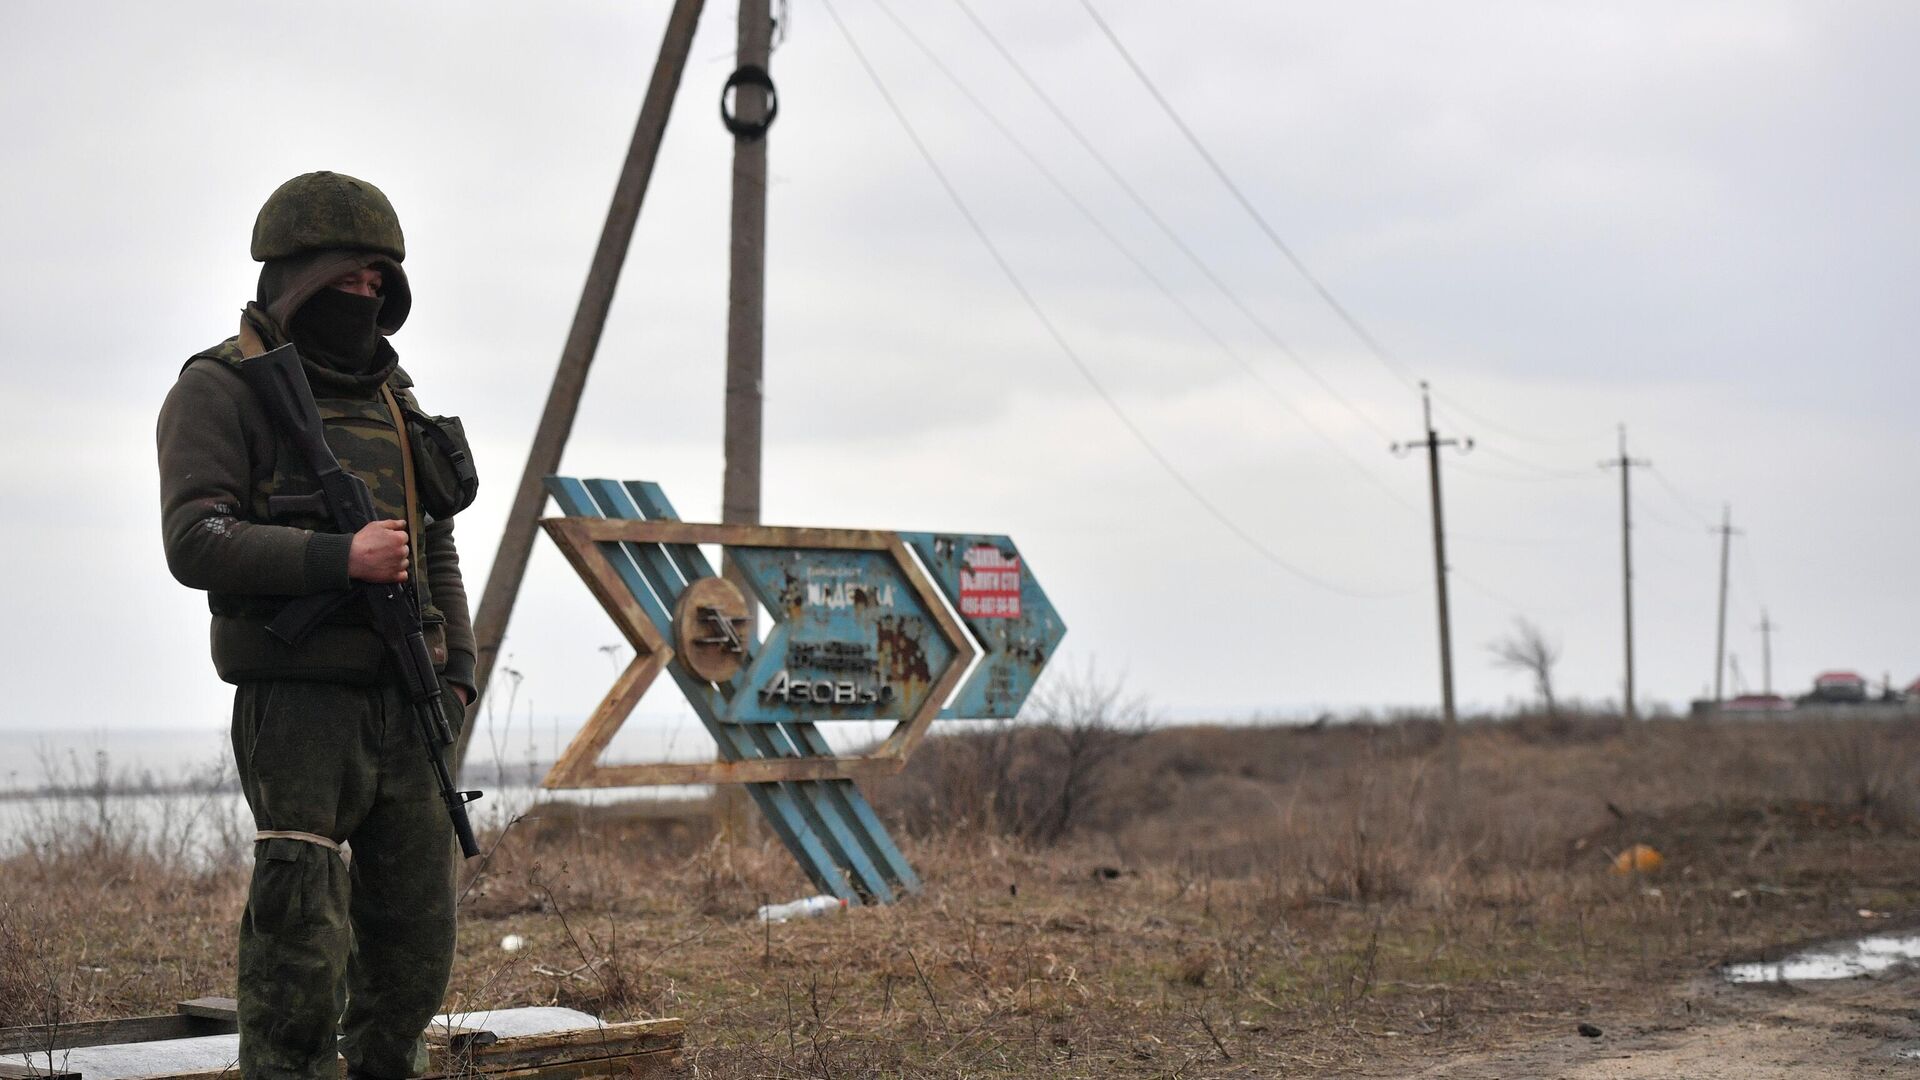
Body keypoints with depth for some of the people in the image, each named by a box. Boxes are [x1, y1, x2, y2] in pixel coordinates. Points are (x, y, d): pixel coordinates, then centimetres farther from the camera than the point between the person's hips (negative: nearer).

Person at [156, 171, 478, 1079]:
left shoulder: (389, 394, 18)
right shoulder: (221, 391, -3)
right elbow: (196, 542, -14)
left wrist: (455, 667, 11)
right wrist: (340, 558, -22)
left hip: (405, 704, 7)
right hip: (299, 705, -7)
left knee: (417, 935, 10)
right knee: (302, 944, -9)